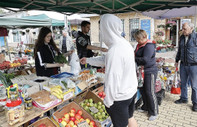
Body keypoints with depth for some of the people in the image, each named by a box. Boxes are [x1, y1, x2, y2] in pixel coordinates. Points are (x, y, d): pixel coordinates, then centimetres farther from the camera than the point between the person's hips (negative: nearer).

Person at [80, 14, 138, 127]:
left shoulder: (114, 51, -30)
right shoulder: (125, 43, 1)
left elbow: (112, 80, -26)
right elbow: (106, 60, 12)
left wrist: (108, 101, -12)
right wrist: (88, 60, 21)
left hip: (120, 97, -8)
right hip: (132, 91, 8)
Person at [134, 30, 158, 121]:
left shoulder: (149, 46, -19)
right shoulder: (139, 45, 10)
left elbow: (145, 59, -27)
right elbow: (136, 55, 21)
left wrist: (134, 58, -15)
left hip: (150, 72, -9)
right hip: (142, 71, 9)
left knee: (150, 92, -2)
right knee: (142, 90, 17)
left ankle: (154, 112, 14)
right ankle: (145, 107, 36)